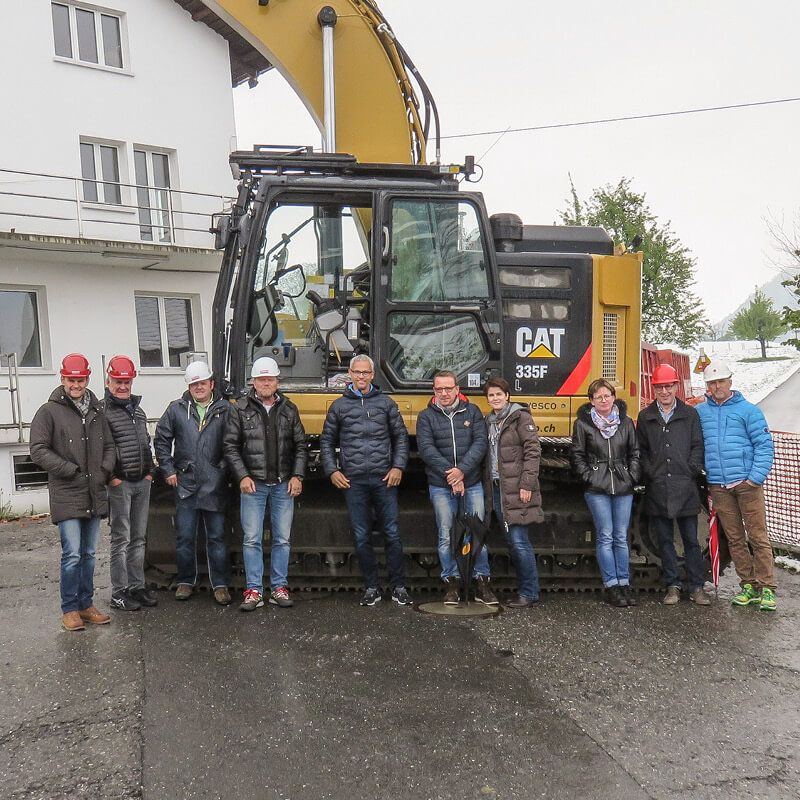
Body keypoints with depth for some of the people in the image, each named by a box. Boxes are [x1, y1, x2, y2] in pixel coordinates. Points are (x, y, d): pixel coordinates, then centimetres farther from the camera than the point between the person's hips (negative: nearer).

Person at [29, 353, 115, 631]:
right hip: (66, 496, -5)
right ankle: (69, 610, 9)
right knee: (72, 554, -5)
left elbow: (108, 446, 18)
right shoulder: (49, 412, -5)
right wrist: (71, 470, -13)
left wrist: (105, 470, 0)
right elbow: (38, 451, -9)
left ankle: (86, 605, 24)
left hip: (94, 495, 5)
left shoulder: (96, 411, 11)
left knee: (88, 554, 13)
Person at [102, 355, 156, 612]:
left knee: (138, 538, 11)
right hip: (119, 484, -7)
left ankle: (137, 587, 20)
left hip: (143, 483, 7)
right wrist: (112, 478, -15)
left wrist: (149, 472, 11)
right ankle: (119, 593, 7)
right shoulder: (102, 411, -7)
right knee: (121, 539, -2)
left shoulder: (138, 411, 16)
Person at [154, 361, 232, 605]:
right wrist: (168, 470, 5)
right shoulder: (176, 409, 6)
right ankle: (186, 581, 25)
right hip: (185, 483, 2)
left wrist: (226, 469, -4)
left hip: (215, 484, -1)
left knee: (217, 537, 6)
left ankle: (220, 585, 16)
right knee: (184, 537, 9)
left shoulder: (225, 410, 1)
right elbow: (161, 440, 10)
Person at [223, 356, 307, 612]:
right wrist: (242, 476, -9)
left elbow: (300, 445, 10)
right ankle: (254, 591, 10)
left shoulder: (289, 409, 8)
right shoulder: (240, 409, 1)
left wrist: (297, 476, -1)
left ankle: (279, 588, 18)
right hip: (253, 485, -2)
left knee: (282, 539, 7)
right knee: (252, 539, 1)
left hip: (284, 485, 2)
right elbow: (230, 446, 1)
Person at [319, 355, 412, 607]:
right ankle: (372, 588, 17)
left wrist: (398, 467, 0)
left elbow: (401, 437, 11)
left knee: (392, 534, 2)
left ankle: (398, 588, 13)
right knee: (361, 537, 5)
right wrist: (332, 470, 2)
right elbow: (326, 442, 13)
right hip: (353, 481, 1)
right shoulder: (339, 405, 9)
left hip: (384, 479, 0)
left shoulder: (386, 403, 9)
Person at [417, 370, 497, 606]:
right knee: (446, 535, 4)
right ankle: (451, 584, 15)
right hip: (440, 486, -1)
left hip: (472, 484, 1)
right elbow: (426, 448, -8)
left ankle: (481, 582, 17)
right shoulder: (426, 416, 3)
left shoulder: (472, 411, 5)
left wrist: (462, 470, -17)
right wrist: (449, 473, -18)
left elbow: (481, 442, -5)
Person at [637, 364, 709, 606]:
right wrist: (649, 472, -3)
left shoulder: (690, 414, 8)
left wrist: (692, 469, -6)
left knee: (691, 540, 5)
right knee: (665, 540, 8)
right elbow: (640, 450, 10)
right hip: (657, 489, 1)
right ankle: (672, 586, 17)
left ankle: (696, 587, 15)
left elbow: (697, 446, 6)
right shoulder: (645, 417, 10)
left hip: (685, 488, -1)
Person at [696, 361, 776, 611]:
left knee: (758, 537, -1)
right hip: (718, 487, 3)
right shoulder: (699, 413, 8)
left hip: (746, 484, -3)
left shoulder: (748, 410, 2)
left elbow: (765, 445, -1)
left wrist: (756, 477, -10)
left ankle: (766, 588, 7)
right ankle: (748, 585, 19)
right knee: (734, 539, 9)